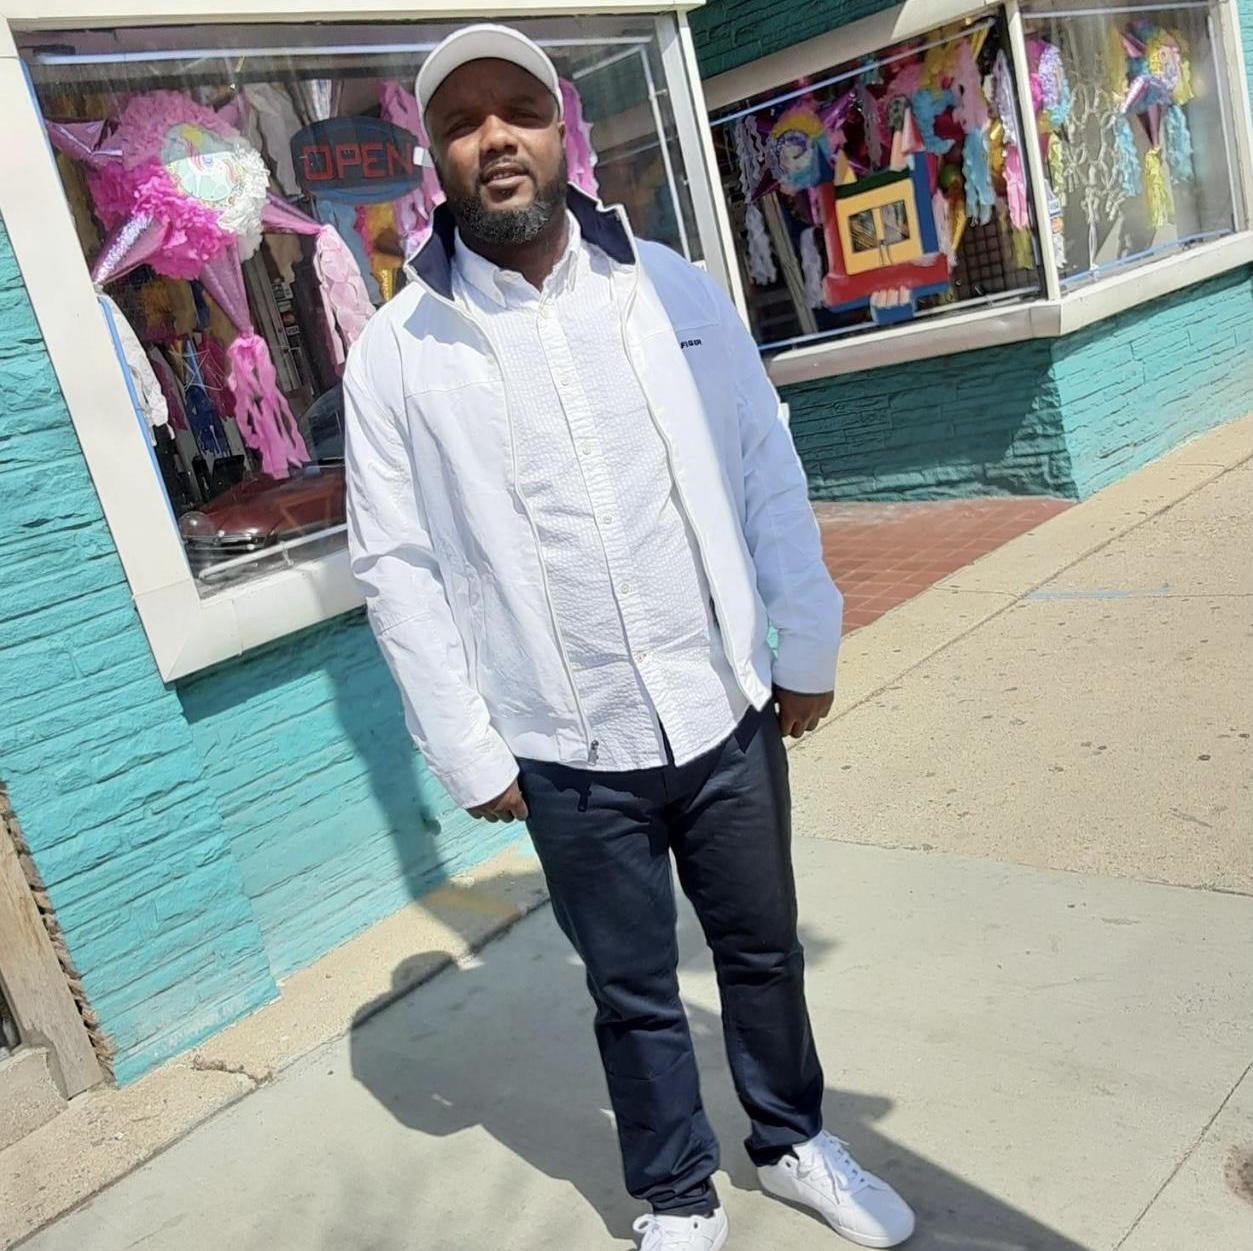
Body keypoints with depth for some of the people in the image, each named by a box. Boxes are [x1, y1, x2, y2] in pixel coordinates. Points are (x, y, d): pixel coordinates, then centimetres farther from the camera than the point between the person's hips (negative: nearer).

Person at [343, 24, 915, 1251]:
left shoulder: (674, 291, -1)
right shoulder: (396, 353, -6)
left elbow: (767, 476, 3)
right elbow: (396, 568, -5)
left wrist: (807, 644, 4)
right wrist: (467, 752, -6)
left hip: (727, 715, 2)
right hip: (567, 754, -2)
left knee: (764, 951, 19)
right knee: (634, 995, 15)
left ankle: (794, 1143, 45)